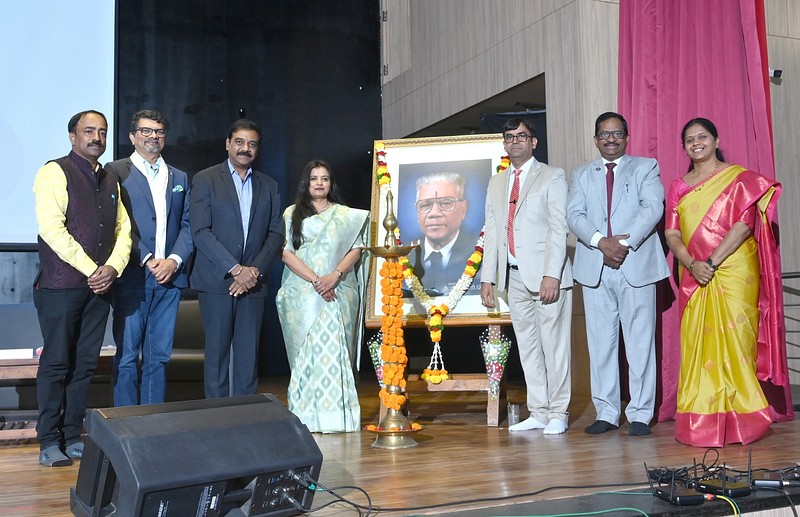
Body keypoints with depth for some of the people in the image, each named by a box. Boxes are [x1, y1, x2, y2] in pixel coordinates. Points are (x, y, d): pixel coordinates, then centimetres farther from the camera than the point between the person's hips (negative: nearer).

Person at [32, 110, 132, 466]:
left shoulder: (110, 181, 18)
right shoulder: (55, 173, -3)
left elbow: (123, 229, 13)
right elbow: (51, 228, -14)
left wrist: (113, 267, -6)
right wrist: (92, 270, -15)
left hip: (99, 286, 6)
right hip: (61, 286, -6)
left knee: (85, 364, 8)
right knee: (56, 364, -1)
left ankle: (72, 436, 17)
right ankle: (49, 441, 8)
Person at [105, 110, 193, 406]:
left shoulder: (180, 178, 17)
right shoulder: (116, 172, 2)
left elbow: (187, 225, 11)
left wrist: (174, 261, -5)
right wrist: (147, 260, -12)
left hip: (170, 278, 4)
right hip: (131, 278, -4)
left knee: (159, 357, 8)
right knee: (127, 356, 2)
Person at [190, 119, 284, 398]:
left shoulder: (268, 185, 13)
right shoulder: (206, 179, 1)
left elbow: (275, 233, 8)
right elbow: (200, 231, -8)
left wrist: (256, 269, -7)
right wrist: (235, 269, -14)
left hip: (253, 281, 3)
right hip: (216, 281, -3)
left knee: (248, 355, 5)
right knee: (217, 352, 1)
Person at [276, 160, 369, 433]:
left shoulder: (346, 215, 14)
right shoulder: (292, 214, 10)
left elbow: (356, 249, 6)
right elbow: (286, 252, 0)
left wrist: (335, 275, -11)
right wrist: (315, 280, -10)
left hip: (339, 294, 1)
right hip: (302, 294, 0)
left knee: (335, 350, -5)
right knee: (306, 352, -4)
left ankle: (336, 415, -3)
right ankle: (307, 416, -1)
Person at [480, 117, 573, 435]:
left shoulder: (552, 176, 2)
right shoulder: (497, 183, 18)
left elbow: (558, 227, -7)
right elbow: (491, 231, 16)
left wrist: (552, 275, -17)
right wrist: (488, 278, 9)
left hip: (546, 275, -5)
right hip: (515, 276, 6)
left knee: (554, 345, -2)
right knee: (527, 346, 9)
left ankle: (558, 413, 8)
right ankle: (538, 412, 17)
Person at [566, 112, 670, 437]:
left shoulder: (646, 167, 11)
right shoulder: (582, 174, 18)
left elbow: (653, 208, -5)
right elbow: (574, 214, 3)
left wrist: (626, 243, -17)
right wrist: (601, 241, -15)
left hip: (637, 266, -2)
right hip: (594, 268, 3)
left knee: (640, 343, -1)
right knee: (600, 343, 4)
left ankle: (640, 414, 6)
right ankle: (607, 413, 11)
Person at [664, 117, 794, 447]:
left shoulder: (739, 178, 2)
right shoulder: (678, 187, 14)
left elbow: (743, 225, -10)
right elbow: (672, 233, 6)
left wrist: (711, 262, -17)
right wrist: (691, 265, -11)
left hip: (733, 274, -4)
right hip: (694, 279, 4)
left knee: (734, 342, -5)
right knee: (697, 346, 2)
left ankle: (740, 420, 5)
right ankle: (701, 422, 8)